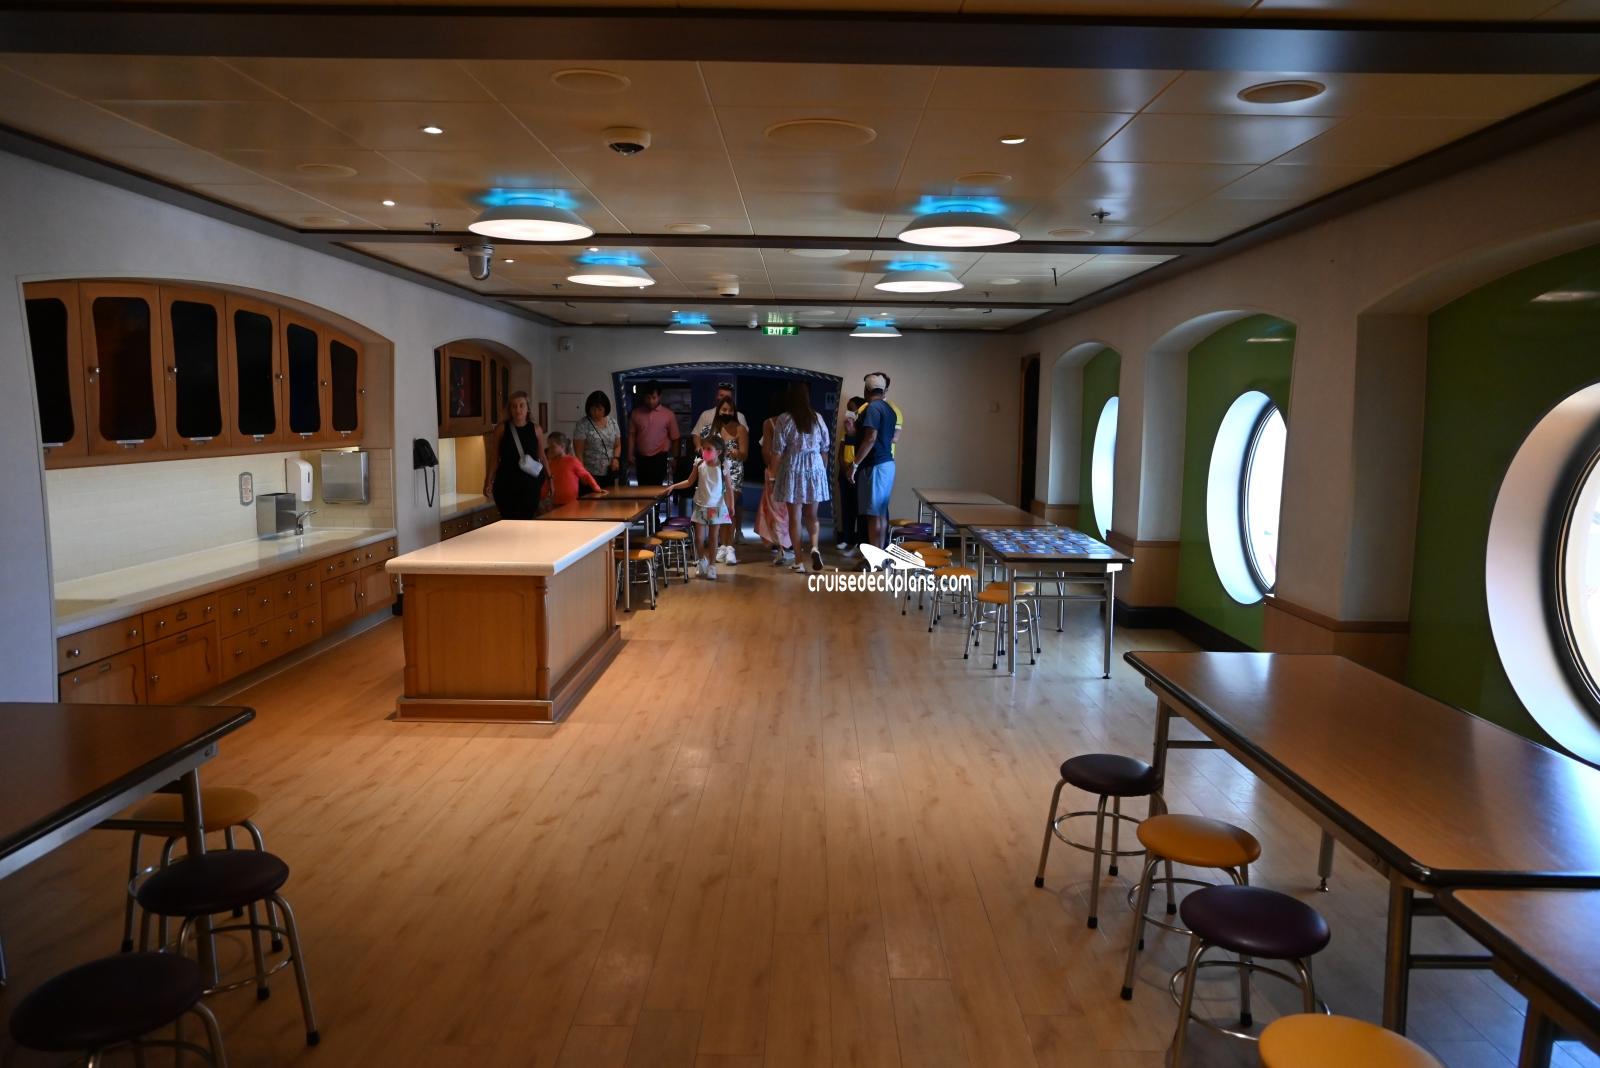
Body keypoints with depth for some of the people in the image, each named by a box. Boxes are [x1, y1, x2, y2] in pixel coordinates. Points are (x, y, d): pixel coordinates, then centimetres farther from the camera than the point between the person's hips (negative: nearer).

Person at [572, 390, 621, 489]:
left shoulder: (613, 423, 8)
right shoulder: (582, 425, -6)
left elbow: (617, 445, 16)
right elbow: (578, 452, -7)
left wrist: (616, 458, -4)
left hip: (609, 474, 4)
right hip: (590, 475, -4)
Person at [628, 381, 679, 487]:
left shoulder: (669, 414, -3)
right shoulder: (636, 413, 2)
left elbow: (675, 438, 1)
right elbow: (631, 435, 5)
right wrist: (630, 454, -1)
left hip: (659, 458, -2)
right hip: (641, 458, 2)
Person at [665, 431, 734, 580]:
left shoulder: (722, 467, -10)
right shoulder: (699, 464, -3)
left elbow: (728, 488, -6)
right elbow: (689, 482, 8)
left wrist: (731, 507, -9)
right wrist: (674, 486, -3)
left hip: (716, 506, -2)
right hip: (701, 506, 2)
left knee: (712, 537, 7)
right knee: (699, 537, 2)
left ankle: (712, 565, 19)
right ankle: (703, 559, 28)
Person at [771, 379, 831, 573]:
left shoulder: (784, 420, -7)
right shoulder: (817, 418, 2)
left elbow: (778, 452, -7)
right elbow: (825, 450, 7)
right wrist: (824, 470, 19)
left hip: (793, 470, -3)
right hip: (815, 469, 3)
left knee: (795, 517, 5)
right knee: (811, 515, 15)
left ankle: (799, 561, 7)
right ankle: (814, 547, -9)